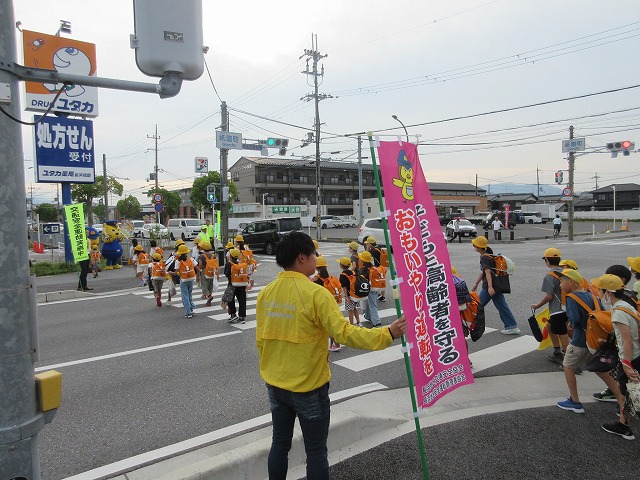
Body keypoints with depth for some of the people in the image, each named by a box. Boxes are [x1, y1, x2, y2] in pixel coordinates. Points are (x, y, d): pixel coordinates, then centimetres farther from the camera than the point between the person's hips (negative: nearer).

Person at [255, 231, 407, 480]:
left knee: (280, 444, 20)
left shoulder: (265, 293, -3)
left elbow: (261, 340, 5)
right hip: (309, 387, -5)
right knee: (316, 451, 12)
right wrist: (387, 334, -19)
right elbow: (344, 333, -25)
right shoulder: (315, 293, -21)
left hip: (275, 385, 6)